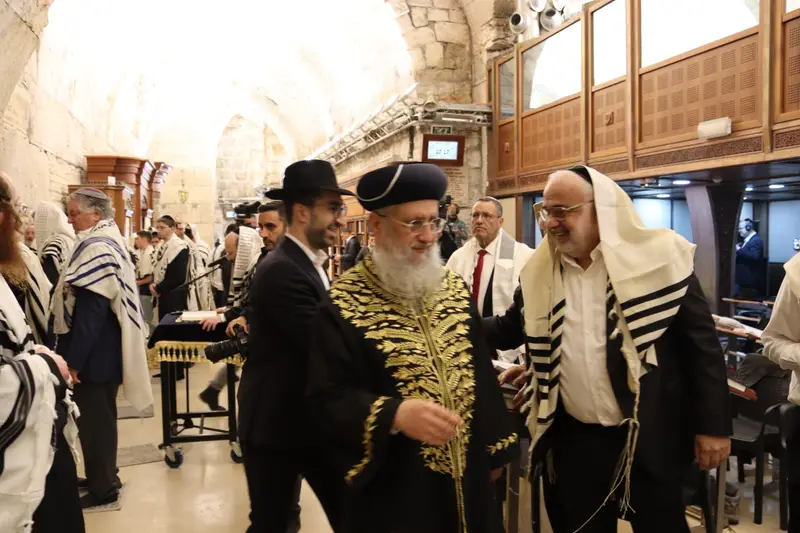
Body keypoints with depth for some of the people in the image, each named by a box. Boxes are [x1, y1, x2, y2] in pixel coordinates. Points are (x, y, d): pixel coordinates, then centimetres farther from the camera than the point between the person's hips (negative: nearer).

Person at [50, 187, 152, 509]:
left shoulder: (96, 249, -20)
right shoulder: (107, 242, 12)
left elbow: (90, 311, -24)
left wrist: (73, 359, -20)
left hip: (93, 353, -10)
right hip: (103, 349, 10)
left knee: (93, 420, 2)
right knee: (100, 417, 20)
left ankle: (103, 488, 16)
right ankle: (104, 477, 34)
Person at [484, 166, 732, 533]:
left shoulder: (659, 259, -10)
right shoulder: (539, 273, 1)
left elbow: (702, 343, -6)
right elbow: (507, 330, 11)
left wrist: (713, 425, -7)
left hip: (650, 439, -3)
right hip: (572, 439, 4)